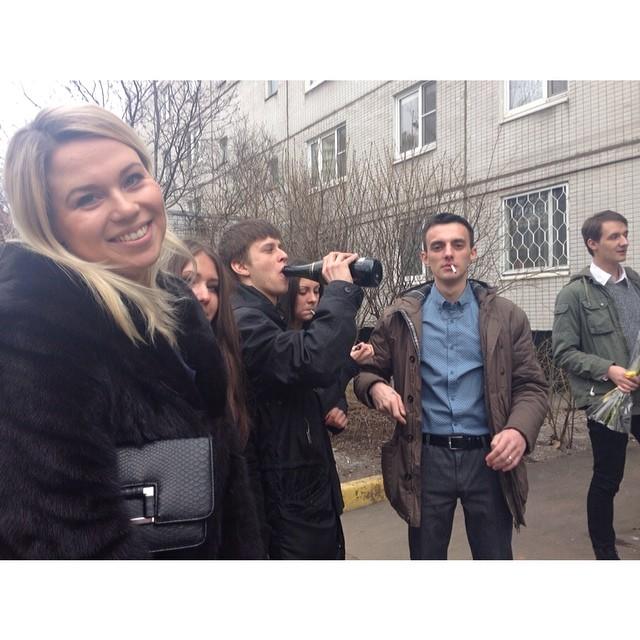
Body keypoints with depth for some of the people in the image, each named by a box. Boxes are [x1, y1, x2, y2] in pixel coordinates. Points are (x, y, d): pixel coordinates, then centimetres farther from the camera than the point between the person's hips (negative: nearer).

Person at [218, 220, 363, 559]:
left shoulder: (267, 318, 15)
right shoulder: (244, 321, -19)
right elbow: (314, 362, -34)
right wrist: (340, 288, -23)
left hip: (308, 483, 10)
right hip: (293, 493, -10)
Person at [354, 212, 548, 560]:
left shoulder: (506, 315, 1)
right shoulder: (400, 316, 1)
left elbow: (531, 385, 1)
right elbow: (367, 371, 9)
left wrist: (519, 430, -19)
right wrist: (377, 388, -16)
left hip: (489, 458, 1)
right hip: (426, 460, 0)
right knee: (426, 555, 15)